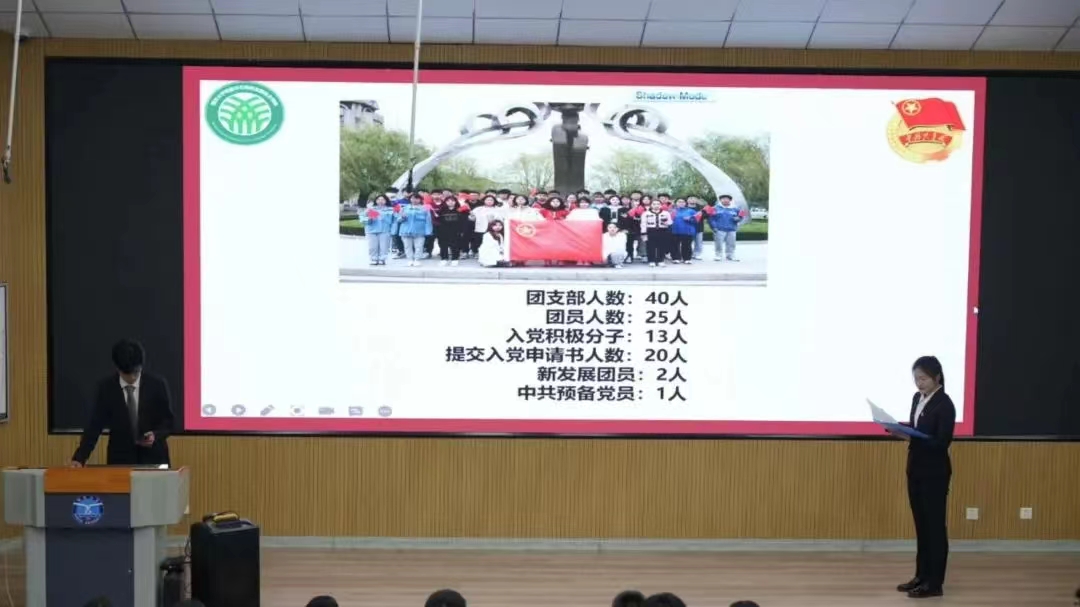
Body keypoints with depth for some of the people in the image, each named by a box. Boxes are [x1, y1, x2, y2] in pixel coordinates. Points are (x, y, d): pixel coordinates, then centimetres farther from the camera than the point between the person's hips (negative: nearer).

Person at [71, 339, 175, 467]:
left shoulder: (157, 384, -5)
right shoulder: (106, 387, -3)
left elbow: (168, 421, 3)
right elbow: (95, 424, -4)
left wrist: (156, 435, -18)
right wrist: (80, 458, -15)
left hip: (153, 458, 0)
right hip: (119, 460, 1)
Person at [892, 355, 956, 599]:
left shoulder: (944, 404, -16)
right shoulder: (917, 398, 8)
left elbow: (941, 443, -20)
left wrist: (910, 437, -27)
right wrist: (902, 432, -4)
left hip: (934, 473, -8)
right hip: (915, 469, 8)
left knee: (935, 526, 0)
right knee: (921, 525, 14)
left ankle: (935, 583, 7)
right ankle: (922, 576, 23)